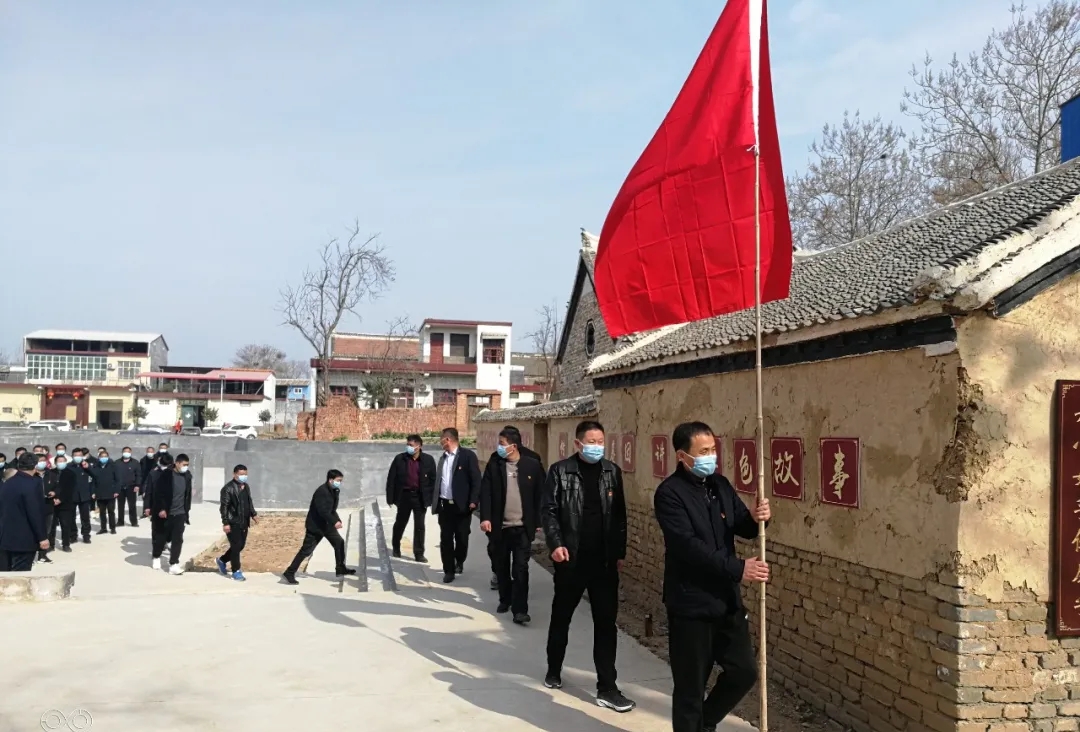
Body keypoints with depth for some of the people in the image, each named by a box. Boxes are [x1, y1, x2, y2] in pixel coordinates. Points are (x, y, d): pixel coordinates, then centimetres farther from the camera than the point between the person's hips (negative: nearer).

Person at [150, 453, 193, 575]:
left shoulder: (187, 476, 3)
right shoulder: (165, 474, -11)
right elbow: (158, 493, -12)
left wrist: (187, 511, 12)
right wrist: (161, 509, -17)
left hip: (180, 513, 3)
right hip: (165, 512, -3)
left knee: (177, 539, -4)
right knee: (161, 537, 11)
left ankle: (173, 564, -1)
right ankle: (157, 557, 35)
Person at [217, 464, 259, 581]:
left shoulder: (246, 487, 12)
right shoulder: (228, 488, -13)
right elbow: (224, 507, -15)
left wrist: (253, 514, 12)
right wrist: (225, 523, -19)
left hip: (243, 523, 8)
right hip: (233, 523, -8)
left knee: (241, 545, 13)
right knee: (236, 546, -5)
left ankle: (222, 560, 34)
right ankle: (236, 571, 6)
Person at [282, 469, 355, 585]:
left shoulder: (334, 491, 6)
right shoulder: (321, 491, -23)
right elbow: (322, 510, -30)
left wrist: (337, 520, -3)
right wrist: (334, 522, -32)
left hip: (327, 524, 9)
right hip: (315, 525, -9)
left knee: (339, 543, 10)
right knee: (306, 550, -7)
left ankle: (340, 569, 22)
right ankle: (289, 573, 0)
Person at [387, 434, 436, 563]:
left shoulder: (428, 460, -5)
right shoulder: (399, 458, -5)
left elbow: (433, 480, -1)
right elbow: (391, 479, -2)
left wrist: (432, 498, -6)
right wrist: (390, 497, -6)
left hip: (420, 497, -1)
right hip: (404, 495, 1)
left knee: (419, 526, 3)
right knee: (400, 523, 16)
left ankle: (419, 553, 10)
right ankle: (396, 546, 38)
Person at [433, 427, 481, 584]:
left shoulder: (468, 455, -7)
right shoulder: (442, 457, 13)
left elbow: (476, 480, -10)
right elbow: (438, 480, 14)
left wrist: (474, 500, -17)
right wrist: (434, 501, 9)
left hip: (462, 505, -5)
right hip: (444, 505, 5)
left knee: (462, 538, 3)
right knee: (446, 539, 4)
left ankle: (459, 561, 30)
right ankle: (449, 570, 12)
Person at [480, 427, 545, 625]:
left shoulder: (532, 465, -2)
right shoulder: (494, 465, 1)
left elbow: (539, 495, 2)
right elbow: (485, 492, -3)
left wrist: (537, 522, 0)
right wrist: (485, 517, -15)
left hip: (522, 527, -2)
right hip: (499, 526, 2)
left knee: (520, 569, -4)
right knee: (502, 567, 14)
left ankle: (520, 609, -2)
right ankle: (505, 600, 32)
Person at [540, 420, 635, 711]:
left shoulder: (612, 471, 6)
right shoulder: (560, 471, -4)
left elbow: (619, 514, 9)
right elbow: (548, 510, -7)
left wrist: (620, 552, 8)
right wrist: (556, 544, -19)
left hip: (605, 561, 2)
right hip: (571, 559, -2)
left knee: (606, 622, 3)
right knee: (561, 617, 14)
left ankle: (607, 688, 9)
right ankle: (554, 671, 35)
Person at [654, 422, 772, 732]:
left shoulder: (720, 484, 8)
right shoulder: (669, 493, -15)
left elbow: (742, 528, 11)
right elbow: (689, 545, -24)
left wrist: (755, 518, -13)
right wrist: (738, 569, -27)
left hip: (727, 600, 7)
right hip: (691, 604, -7)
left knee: (745, 672, 14)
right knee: (690, 686, 4)